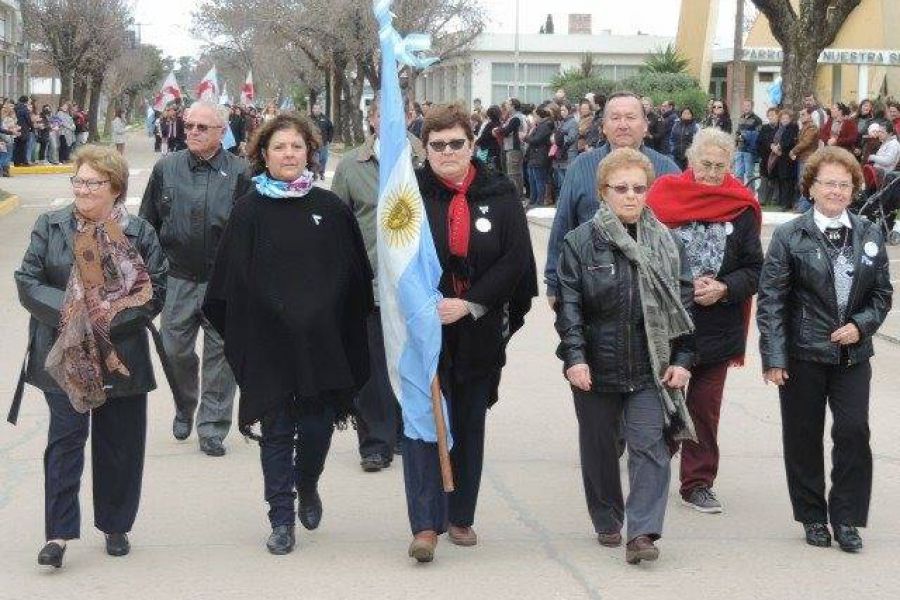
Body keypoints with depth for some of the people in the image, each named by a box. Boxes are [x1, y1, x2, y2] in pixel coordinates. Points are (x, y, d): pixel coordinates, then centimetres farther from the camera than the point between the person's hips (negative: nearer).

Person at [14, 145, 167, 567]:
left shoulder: (138, 232, 0)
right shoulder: (50, 226, 2)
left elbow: (154, 291, -4)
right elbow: (28, 282, -2)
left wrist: (109, 318, -16)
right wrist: (67, 310, -17)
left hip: (121, 356, 1)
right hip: (64, 356, 0)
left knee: (119, 443, 9)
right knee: (65, 438, -4)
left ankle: (116, 525, 24)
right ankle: (59, 532, 0)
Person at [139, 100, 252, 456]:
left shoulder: (238, 173, -2)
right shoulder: (166, 168, 4)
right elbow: (148, 223, 9)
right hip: (178, 280, 2)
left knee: (220, 355, 3)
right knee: (175, 350, 8)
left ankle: (212, 428, 14)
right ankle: (184, 409, 34)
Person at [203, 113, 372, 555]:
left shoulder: (330, 208, 4)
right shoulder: (249, 211, 0)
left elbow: (356, 276, 7)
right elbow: (229, 282, 0)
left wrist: (348, 330, 2)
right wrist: (238, 333, -4)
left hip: (322, 343, 1)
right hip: (269, 344, -1)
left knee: (317, 426, 5)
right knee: (277, 431, 4)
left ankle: (307, 486, 35)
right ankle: (281, 518, 14)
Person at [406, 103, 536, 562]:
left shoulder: (499, 196, 1)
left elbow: (515, 259, -4)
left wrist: (469, 304, -14)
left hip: (479, 331, 2)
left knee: (469, 424, 12)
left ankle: (461, 516, 24)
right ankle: (426, 524, -9)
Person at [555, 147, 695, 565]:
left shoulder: (666, 244, 4)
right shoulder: (580, 242, -3)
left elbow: (682, 304, 5)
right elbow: (569, 305, -6)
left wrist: (681, 359, -2)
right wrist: (574, 356, -15)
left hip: (650, 369, 1)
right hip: (596, 368, 0)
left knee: (650, 448, -8)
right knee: (599, 447, 12)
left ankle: (642, 532, -7)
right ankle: (607, 522, 29)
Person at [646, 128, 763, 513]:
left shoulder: (742, 209, 0)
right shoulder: (665, 198, -5)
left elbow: (754, 268, 1)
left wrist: (724, 288, -15)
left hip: (717, 327, 1)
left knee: (705, 407, 9)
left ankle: (698, 483, 18)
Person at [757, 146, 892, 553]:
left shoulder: (869, 235, 6)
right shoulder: (790, 237, -4)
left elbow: (882, 293, 12)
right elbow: (770, 301, -6)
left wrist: (861, 325, -7)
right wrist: (773, 357, -11)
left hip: (853, 353, 2)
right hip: (803, 355, -2)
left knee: (854, 432, -6)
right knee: (803, 438, 6)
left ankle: (846, 519, 7)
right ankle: (813, 518, 20)